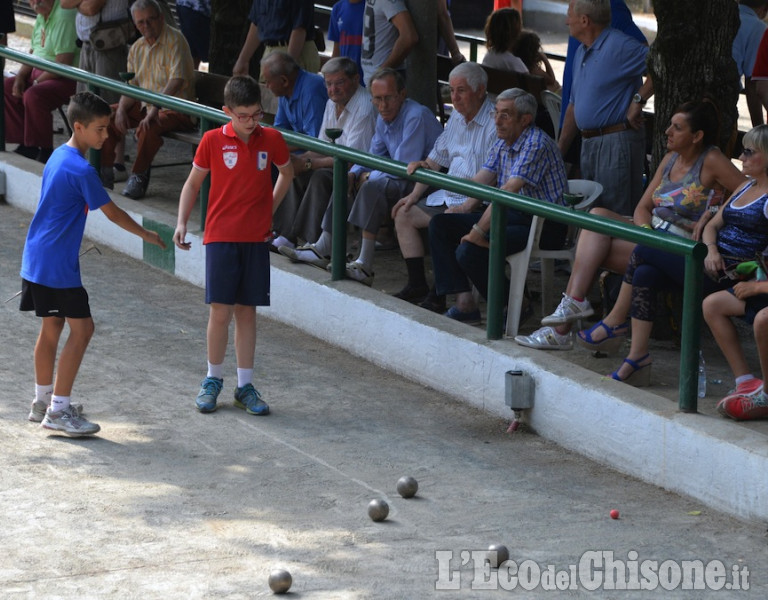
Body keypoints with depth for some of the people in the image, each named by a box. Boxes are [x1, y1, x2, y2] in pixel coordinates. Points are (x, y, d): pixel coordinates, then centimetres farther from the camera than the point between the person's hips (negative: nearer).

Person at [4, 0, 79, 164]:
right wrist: (20, 76, 3)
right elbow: (34, 53, 20)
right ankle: (25, 144, 4)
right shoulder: (41, 16, 11)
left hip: (66, 78, -10)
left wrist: (37, 81, -15)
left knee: (33, 96, -31)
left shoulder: (64, 17, -21)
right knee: (6, 87, 1)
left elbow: (63, 64, -25)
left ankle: (45, 151, -17)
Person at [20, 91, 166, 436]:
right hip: (58, 265, -10)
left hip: (37, 261, 10)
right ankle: (58, 411, -7)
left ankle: (44, 401, 27)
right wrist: (146, 235, 3)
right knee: (81, 327, -6)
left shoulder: (58, 157, 11)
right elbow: (112, 213, -12)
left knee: (52, 326, 17)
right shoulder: (81, 170, -18)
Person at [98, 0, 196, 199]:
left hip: (175, 109, -8)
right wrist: (122, 109, -7)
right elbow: (132, 85, 13)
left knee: (148, 128, -36)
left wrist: (156, 107, -35)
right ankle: (105, 170, 6)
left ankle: (139, 176, -17)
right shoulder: (137, 48, 10)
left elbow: (177, 80, -25)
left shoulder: (174, 40, -14)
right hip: (145, 105, 8)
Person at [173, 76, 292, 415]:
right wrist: (182, 222, -5)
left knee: (246, 311, 6)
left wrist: (269, 210, 12)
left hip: (256, 238, 2)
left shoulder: (272, 140, 0)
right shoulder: (213, 141, -5)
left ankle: (245, 387, 12)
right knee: (220, 310, -3)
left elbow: (286, 173, 19)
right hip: (221, 236, -2)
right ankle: (213, 379, 15)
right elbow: (193, 183, 6)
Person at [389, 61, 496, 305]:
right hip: (449, 196, 10)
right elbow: (436, 159, 20)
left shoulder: (494, 122, -17)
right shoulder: (457, 117, 12)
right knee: (404, 215, 8)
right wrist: (414, 195, 14)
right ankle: (417, 285, 9)